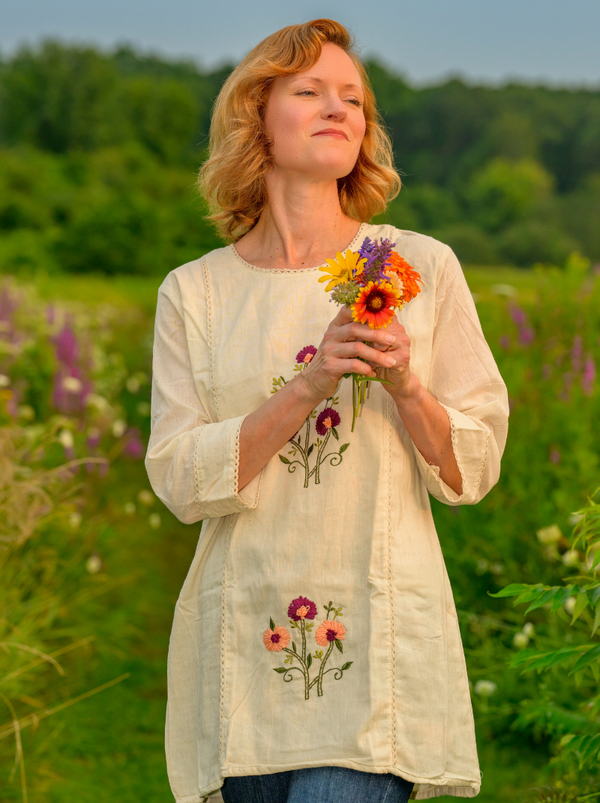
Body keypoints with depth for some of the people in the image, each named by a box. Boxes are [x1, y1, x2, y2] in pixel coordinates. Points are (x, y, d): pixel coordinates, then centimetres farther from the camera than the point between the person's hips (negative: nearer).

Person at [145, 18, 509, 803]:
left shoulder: (424, 267, 4)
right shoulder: (193, 293, 5)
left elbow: (473, 471, 3)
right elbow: (179, 480, -4)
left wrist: (404, 386, -16)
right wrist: (310, 387, -15)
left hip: (380, 647, -1)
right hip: (245, 647, 2)